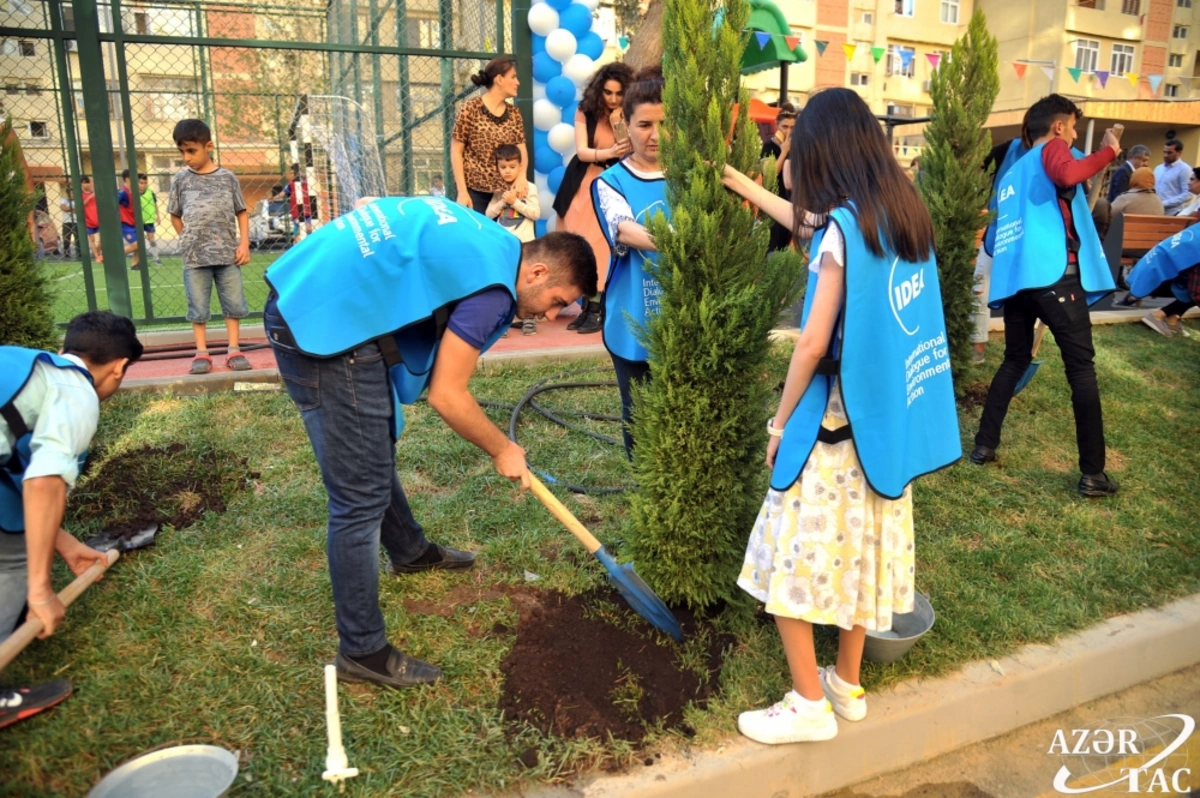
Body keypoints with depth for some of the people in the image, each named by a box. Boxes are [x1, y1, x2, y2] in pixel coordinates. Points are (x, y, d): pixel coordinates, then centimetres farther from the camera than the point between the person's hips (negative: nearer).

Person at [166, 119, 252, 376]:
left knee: (234, 303, 4)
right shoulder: (180, 180, 5)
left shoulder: (228, 177, 3)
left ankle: (234, 350, 14)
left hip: (228, 254, 0)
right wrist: (189, 241, 4)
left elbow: (241, 212, 7)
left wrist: (244, 244, -2)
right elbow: (175, 216, 12)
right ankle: (201, 353, 11)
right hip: (194, 257, 0)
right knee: (198, 307, 4)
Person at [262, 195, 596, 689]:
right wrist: (502, 450, 4)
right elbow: (446, 395, -12)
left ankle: (409, 551, 49)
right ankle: (362, 652, 10)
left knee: (375, 449, 27)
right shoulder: (493, 287, -14)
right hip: (326, 329, -11)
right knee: (361, 499, -3)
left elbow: (368, 206, 21)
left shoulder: (484, 239, 13)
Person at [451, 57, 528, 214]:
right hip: (474, 190, -5)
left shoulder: (514, 113, 10)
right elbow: (456, 151, -5)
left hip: (505, 191, 5)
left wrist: (521, 176, -16)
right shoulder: (471, 109, -5)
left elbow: (522, 150, 5)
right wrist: (462, 191, -12)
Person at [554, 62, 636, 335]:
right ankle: (587, 305, 13)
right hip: (583, 182, 2)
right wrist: (609, 152, -33)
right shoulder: (585, 111, -6)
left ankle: (597, 309, -3)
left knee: (600, 246, -8)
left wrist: (619, 124, -26)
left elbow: (631, 155, -16)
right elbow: (581, 151, -15)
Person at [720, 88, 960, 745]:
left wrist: (780, 421, -7)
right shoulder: (905, 212, 6)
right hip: (890, 416, 8)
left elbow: (814, 343, -18)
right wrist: (746, 188, 30)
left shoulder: (845, 227, -17)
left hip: (837, 422, -8)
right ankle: (847, 685, 32)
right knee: (860, 547, 18)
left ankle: (810, 704, 14)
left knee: (794, 556, 5)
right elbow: (813, 226, 23)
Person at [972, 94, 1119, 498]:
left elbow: (996, 238, 26)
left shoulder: (1011, 173, 24)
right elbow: (1068, 175, -22)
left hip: (1012, 278, 7)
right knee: (1081, 367, -1)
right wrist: (1108, 151, -8)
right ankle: (1092, 472, 0)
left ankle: (984, 445, 16)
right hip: (1054, 274, -7)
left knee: (1015, 361, 20)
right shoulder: (1052, 149, 3)